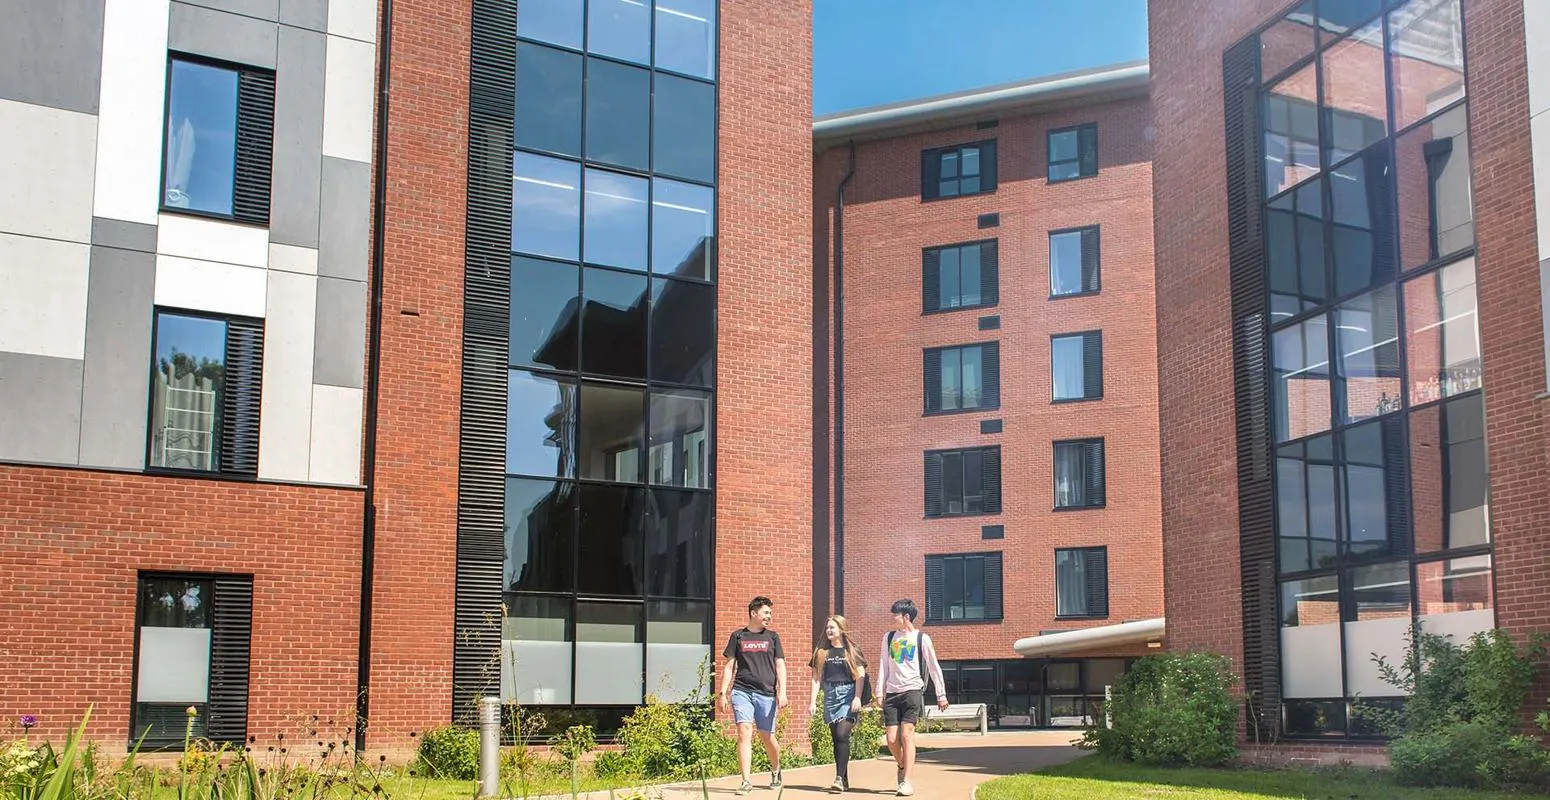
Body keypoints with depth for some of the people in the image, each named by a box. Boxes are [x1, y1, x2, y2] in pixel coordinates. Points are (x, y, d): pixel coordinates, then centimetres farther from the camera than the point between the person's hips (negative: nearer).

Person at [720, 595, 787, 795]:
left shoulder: (772, 637, 11)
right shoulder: (738, 636, 9)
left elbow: (780, 666, 8)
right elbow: (730, 666, 11)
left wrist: (782, 692, -3)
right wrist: (723, 693, 4)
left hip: (766, 693, 1)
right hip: (741, 692, -1)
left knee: (767, 737, 7)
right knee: (744, 733, -13)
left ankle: (776, 771, 33)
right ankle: (746, 781, -13)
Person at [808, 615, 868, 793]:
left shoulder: (853, 651, 4)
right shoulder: (821, 652, 12)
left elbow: (860, 676, -1)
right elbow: (817, 678, 10)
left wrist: (857, 698, -13)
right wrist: (813, 701, 3)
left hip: (848, 695, -4)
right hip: (830, 696, 4)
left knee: (842, 735, -18)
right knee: (836, 738, 4)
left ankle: (840, 778, -20)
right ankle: (844, 781, 10)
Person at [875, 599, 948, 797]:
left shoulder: (921, 638, 2)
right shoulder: (889, 638, 14)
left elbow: (934, 667, 4)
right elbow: (884, 666, 16)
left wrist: (941, 694, 2)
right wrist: (879, 692, 10)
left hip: (912, 691, -4)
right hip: (892, 693, 4)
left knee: (906, 734, -14)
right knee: (892, 739, -2)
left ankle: (907, 782, -13)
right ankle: (903, 767, 28)